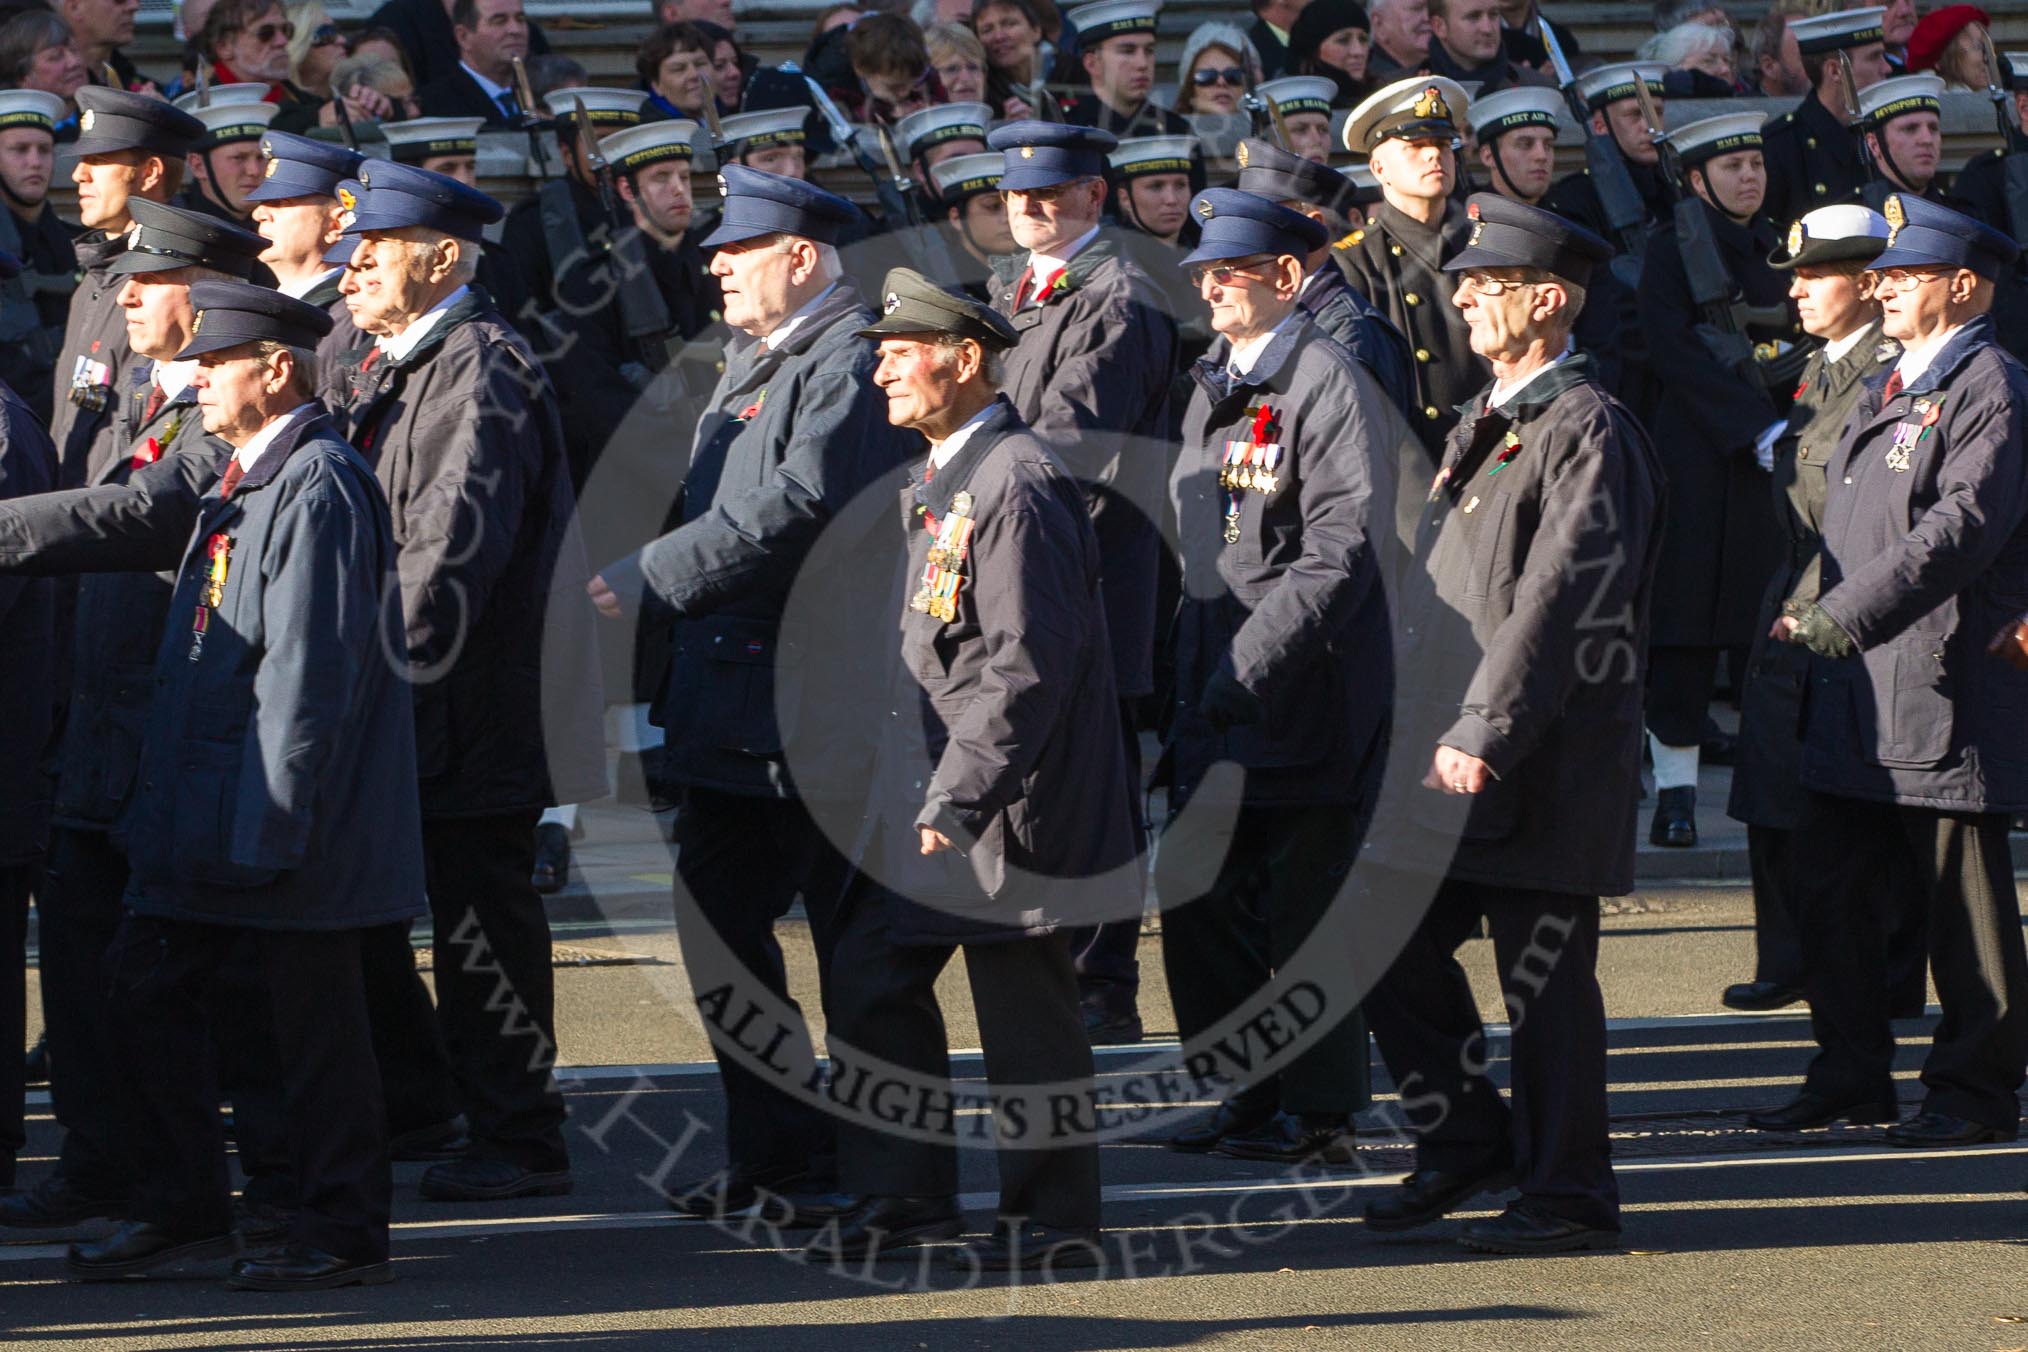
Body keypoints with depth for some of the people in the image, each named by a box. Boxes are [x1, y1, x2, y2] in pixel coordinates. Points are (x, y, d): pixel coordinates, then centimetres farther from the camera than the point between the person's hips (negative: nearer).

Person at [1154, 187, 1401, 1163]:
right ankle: (1253, 1096, 21)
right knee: (1197, 896, 10)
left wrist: (1243, 673, -22)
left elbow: (1339, 557, -18)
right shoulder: (1212, 388, 16)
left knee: (1306, 902, -2)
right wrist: (1191, 680, 15)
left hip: (1308, 697, -9)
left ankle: (1319, 1113, 6)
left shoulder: (1329, 385, -11)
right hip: (1219, 693, 9)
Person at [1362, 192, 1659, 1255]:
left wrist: (1486, 735, -23)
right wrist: (1429, 725, 18)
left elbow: (1564, 598, -20)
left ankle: (1567, 1195, 5)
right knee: (1392, 948, 10)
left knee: (1544, 980, -3)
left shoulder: (1586, 429, -12)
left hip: (1543, 768, -9)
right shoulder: (1483, 422, 17)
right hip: (1449, 754, 9)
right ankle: (1466, 1142, 24)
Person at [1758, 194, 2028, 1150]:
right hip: (1856, 691, 9)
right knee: (1831, 884, 11)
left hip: (1944, 690, -9)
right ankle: (1852, 1076, 21)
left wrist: (1846, 614, -26)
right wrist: (1821, 621, 18)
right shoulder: (1888, 392, 20)